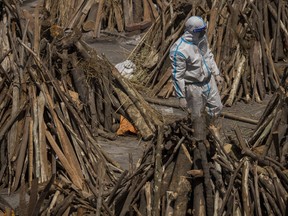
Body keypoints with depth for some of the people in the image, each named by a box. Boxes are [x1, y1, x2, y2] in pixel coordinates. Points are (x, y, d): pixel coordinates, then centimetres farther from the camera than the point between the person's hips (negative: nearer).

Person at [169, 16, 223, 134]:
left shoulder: (201, 37, -9)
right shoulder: (179, 50, -32)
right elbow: (177, 76, -24)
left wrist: (216, 73, 15)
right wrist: (181, 97, -18)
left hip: (208, 80, 7)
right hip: (193, 86, -7)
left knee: (216, 108, 18)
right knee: (198, 115, 12)